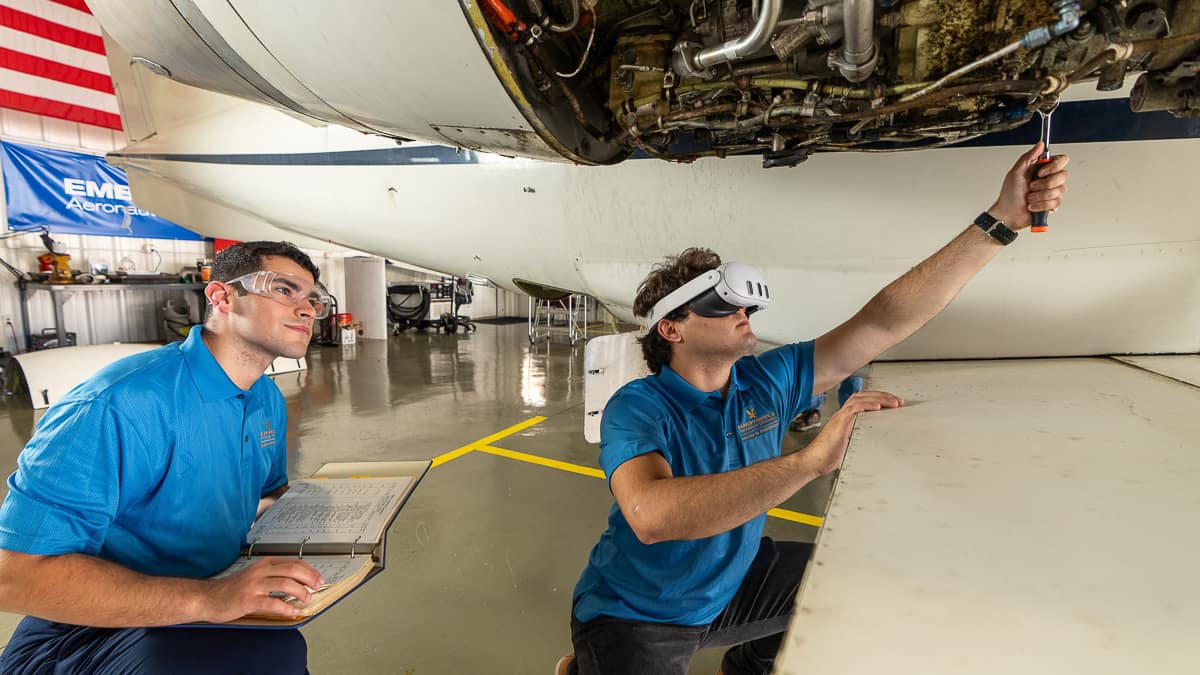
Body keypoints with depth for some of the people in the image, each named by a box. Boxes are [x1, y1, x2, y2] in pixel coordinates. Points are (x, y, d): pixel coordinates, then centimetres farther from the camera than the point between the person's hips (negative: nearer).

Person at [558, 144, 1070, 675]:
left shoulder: (769, 381, -11)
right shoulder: (638, 408, -28)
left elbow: (887, 320, -14)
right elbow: (652, 515, -47)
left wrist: (1001, 220, -19)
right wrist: (810, 460, -49)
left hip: (728, 585, 6)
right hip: (634, 612, -5)